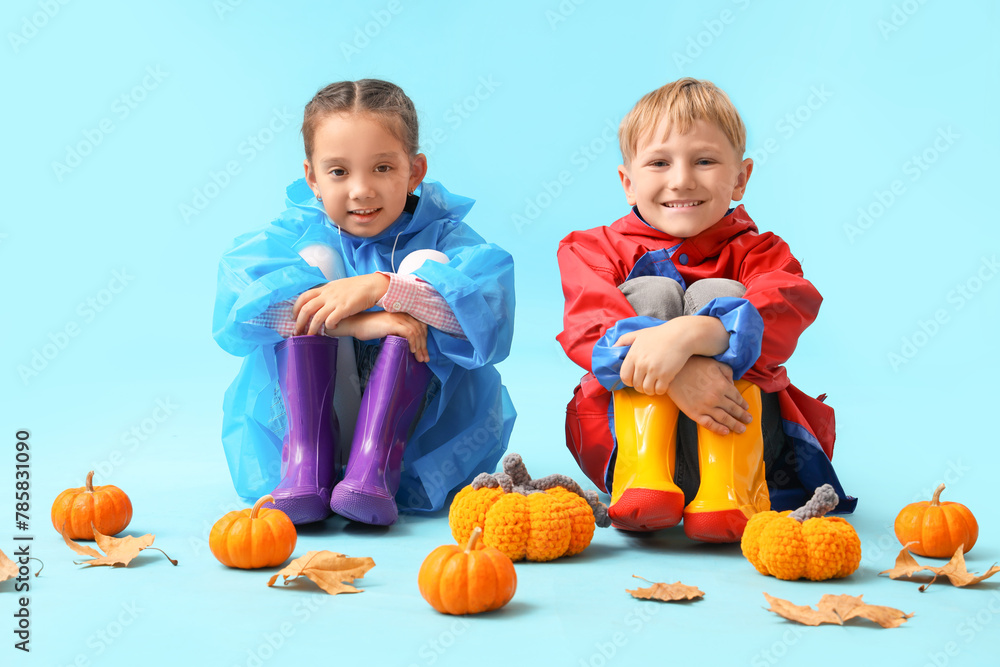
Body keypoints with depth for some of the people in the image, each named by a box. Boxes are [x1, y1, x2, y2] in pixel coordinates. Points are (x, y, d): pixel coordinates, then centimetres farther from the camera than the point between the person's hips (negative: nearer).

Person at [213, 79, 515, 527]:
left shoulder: (439, 234, -3)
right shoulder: (296, 232, -1)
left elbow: (491, 311, -25)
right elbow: (237, 310, -22)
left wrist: (379, 287, -34)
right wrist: (360, 321, -33)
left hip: (417, 429, -1)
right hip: (304, 420, 1)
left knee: (427, 265, -19)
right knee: (313, 258, -15)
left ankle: (373, 464, -33)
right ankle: (306, 462, -28)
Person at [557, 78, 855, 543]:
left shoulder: (756, 252, 3)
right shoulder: (595, 249, 6)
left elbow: (786, 307, -22)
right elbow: (589, 326, -16)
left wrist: (687, 335, -42)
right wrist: (675, 374, -36)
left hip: (738, 442, 0)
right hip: (625, 441, 1)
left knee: (717, 293, -19)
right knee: (650, 292, -17)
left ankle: (729, 489, -35)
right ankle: (644, 478, -36)